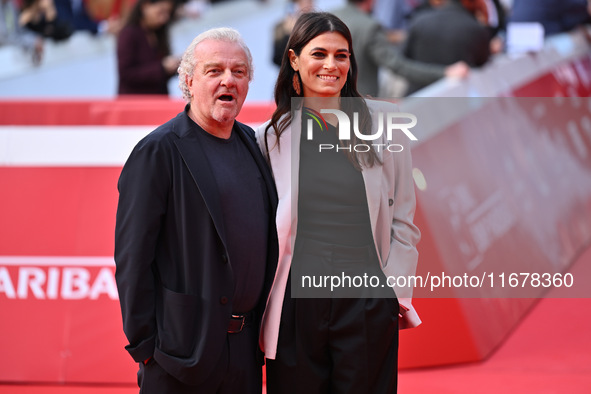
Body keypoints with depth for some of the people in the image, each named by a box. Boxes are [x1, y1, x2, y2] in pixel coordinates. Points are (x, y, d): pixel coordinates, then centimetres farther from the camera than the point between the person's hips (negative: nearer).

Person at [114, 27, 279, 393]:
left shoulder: (252, 143, 13)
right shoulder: (158, 151, -9)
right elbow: (132, 257, -10)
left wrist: (264, 330, 14)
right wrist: (146, 346, -12)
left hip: (246, 348, 6)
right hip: (186, 346, -6)